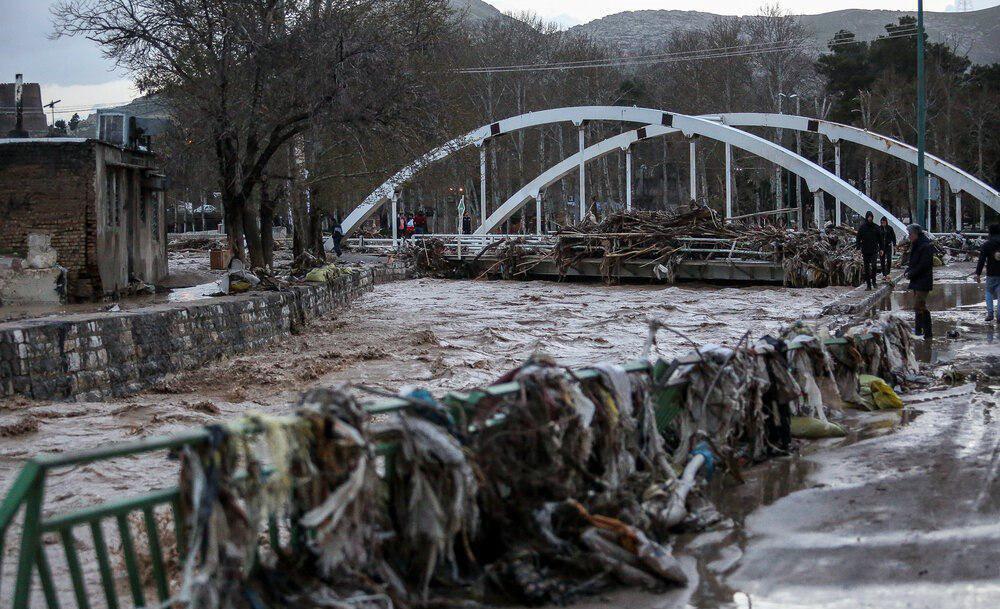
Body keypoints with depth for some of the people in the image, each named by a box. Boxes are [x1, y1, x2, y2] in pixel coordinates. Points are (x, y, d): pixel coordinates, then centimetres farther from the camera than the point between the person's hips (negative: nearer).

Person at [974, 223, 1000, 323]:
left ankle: (989, 313, 5)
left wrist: (978, 274, -7)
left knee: (989, 292, 16)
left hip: (991, 274, -1)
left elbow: (981, 260, -9)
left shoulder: (986, 245, -5)